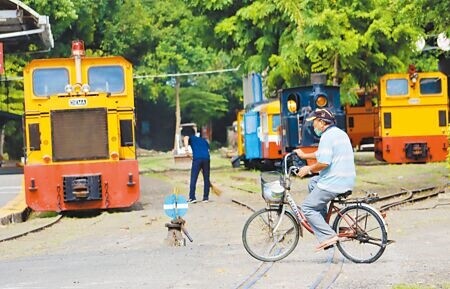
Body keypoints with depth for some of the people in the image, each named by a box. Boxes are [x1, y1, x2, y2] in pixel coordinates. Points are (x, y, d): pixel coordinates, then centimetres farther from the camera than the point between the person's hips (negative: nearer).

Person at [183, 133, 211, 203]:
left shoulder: (191, 138, 22)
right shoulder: (204, 140, 31)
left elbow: (186, 138, -2)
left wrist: (186, 147, -19)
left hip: (197, 159, -3)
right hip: (206, 158, 3)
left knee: (193, 179, -1)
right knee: (206, 179, 11)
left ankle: (192, 198, -6)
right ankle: (206, 198, 12)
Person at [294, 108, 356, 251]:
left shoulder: (327, 136, -15)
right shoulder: (339, 133, 16)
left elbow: (324, 162, -25)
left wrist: (309, 169, -8)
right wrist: (304, 155, 38)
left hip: (334, 182, -10)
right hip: (347, 179, 10)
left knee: (308, 207, 0)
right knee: (313, 182, 30)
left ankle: (328, 236, -10)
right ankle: (322, 222, 25)